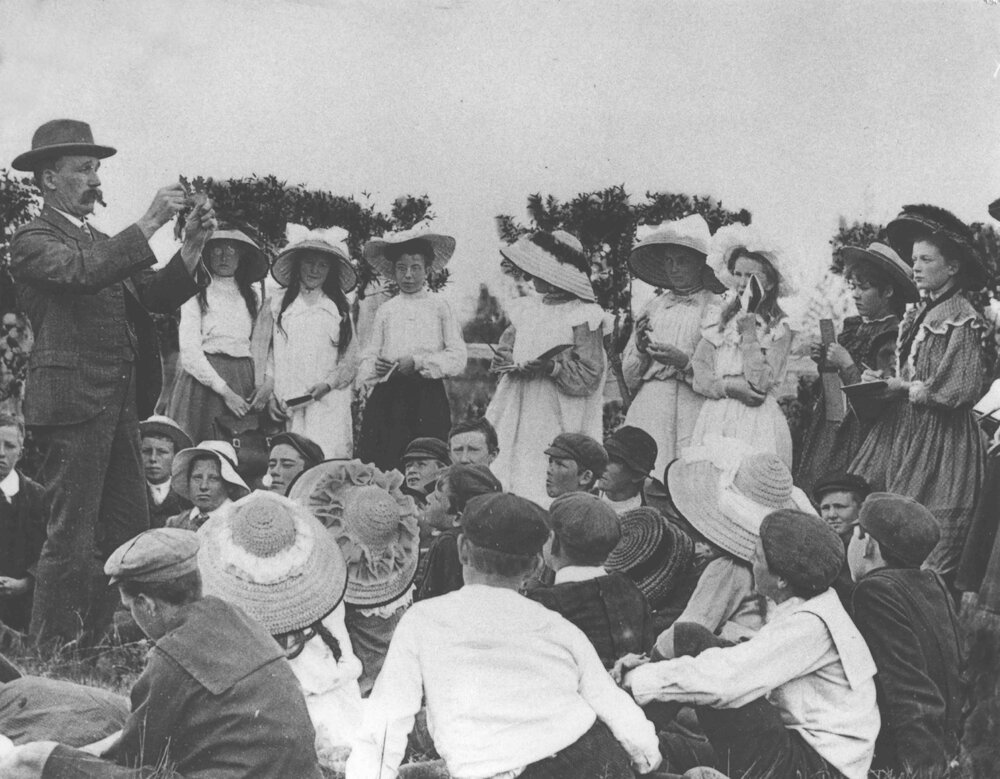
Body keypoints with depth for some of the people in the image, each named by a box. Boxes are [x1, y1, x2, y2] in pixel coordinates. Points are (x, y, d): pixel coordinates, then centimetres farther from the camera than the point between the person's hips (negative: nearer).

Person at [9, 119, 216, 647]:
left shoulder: (103, 243, 21)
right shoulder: (33, 241, -3)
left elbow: (159, 297, 11)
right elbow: (83, 271, -23)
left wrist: (191, 247, -4)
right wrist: (150, 223, -22)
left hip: (119, 405, 8)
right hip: (71, 402, -8)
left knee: (128, 535, 9)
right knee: (71, 541, -6)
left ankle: (98, 649, 16)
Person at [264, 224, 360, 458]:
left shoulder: (340, 308, 11)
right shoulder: (278, 305, 12)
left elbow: (350, 361, 8)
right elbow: (266, 355, 10)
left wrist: (328, 384, -8)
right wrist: (270, 394, -1)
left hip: (330, 404, 0)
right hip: (288, 407, 0)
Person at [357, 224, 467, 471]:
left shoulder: (440, 306, 6)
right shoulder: (386, 310, 12)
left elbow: (458, 357, 0)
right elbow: (369, 356, 11)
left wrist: (418, 363, -11)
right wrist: (376, 367, -12)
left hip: (428, 395, -2)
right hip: (387, 396, 2)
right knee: (380, 462, -7)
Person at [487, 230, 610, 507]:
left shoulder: (583, 316, -5)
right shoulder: (526, 309, 15)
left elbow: (588, 376, -9)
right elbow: (505, 349, 17)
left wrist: (552, 367, -24)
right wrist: (516, 366, -5)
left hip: (557, 420, -6)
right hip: (518, 416, 6)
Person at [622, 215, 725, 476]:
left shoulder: (717, 309, 1)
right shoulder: (652, 308, 15)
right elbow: (629, 378, 16)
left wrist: (684, 361, -16)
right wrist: (640, 350, -2)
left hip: (693, 412, -4)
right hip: (648, 410, 4)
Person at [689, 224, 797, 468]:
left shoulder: (779, 327, 0)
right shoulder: (720, 321, 12)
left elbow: (760, 383, -12)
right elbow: (699, 378, 5)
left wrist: (749, 329, -9)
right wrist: (730, 386, -13)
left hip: (757, 425, -3)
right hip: (714, 419, 3)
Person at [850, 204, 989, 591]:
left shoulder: (961, 317, -9)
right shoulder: (918, 315, 13)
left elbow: (964, 389, -16)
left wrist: (901, 387, -11)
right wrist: (884, 385, 1)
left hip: (940, 439, -7)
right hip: (902, 430, 8)